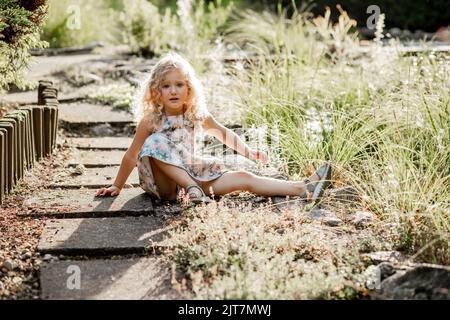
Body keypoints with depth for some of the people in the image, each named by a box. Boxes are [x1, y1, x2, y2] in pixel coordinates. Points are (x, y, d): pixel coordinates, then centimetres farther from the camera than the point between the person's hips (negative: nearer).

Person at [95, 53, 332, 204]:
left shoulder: (197, 116, -1)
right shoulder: (150, 121, -11)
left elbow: (223, 133, 11)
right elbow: (131, 156, -6)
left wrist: (248, 152, 2)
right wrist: (117, 186, -3)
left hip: (192, 172, 3)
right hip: (164, 183, -3)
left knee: (243, 178, -11)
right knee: (155, 143, -32)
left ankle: (302, 188, -18)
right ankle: (192, 188, -36)